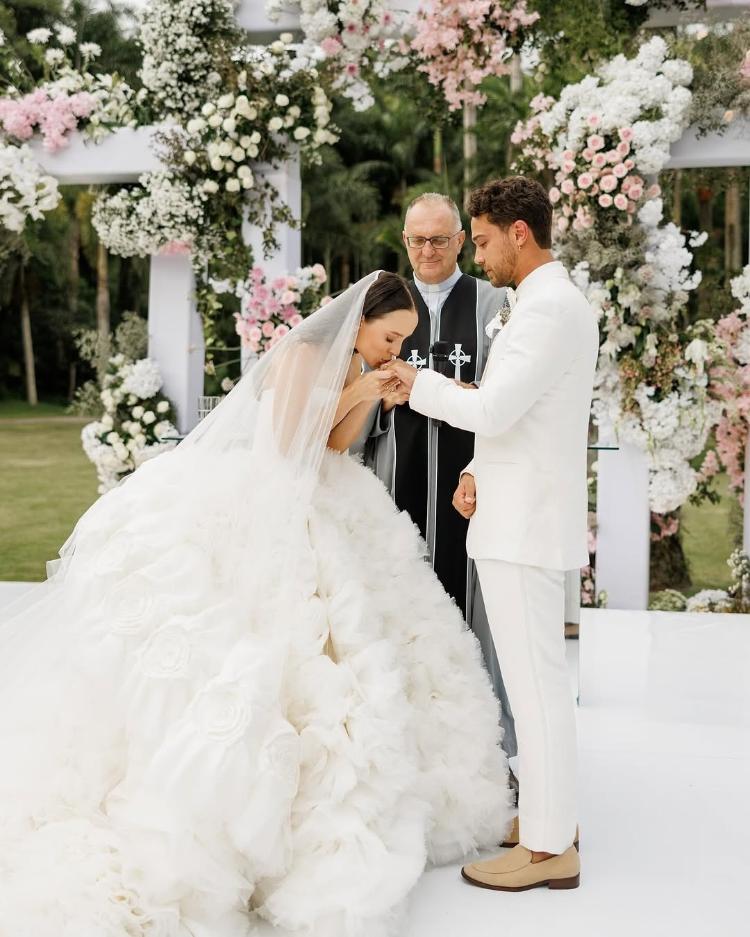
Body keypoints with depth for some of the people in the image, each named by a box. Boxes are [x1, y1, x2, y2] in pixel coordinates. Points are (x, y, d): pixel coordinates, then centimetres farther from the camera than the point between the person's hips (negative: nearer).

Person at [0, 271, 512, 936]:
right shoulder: (306, 354, -16)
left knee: (347, 638, 7)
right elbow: (289, 443, -17)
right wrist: (356, 393, -15)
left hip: (315, 512, 9)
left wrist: (373, 397, -4)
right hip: (263, 512, -9)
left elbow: (333, 444, 8)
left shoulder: (352, 361, 9)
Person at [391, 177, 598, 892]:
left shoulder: (550, 308, -16)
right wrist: (476, 473, 6)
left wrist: (417, 382, -5)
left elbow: (491, 409, -21)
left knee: (535, 680, -3)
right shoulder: (549, 303, 17)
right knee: (537, 676, 16)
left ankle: (548, 848, 6)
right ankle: (549, 813, 28)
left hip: (524, 524, -10)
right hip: (519, 516, 10)